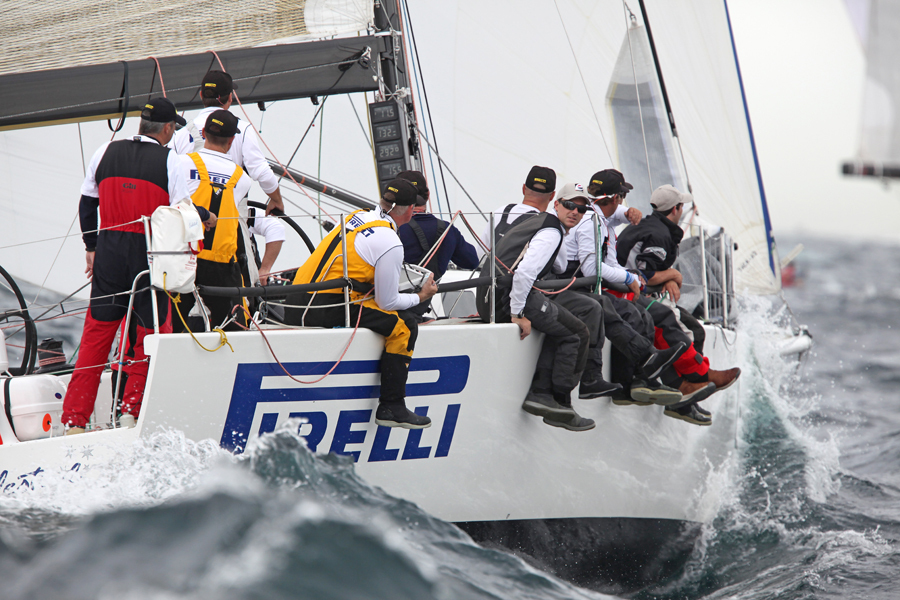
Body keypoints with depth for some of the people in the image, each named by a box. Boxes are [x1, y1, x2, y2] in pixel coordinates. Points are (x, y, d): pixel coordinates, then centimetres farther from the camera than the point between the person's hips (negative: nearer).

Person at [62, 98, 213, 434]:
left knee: (96, 334, 7)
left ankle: (74, 419, 4)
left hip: (110, 248, 3)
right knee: (149, 332, 10)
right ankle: (131, 411, 5)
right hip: (151, 252, -3)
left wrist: (91, 247, 21)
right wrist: (205, 218, 14)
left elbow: (86, 204, 11)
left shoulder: (106, 153, 5)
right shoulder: (169, 161, -7)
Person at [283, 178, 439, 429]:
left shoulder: (356, 216, 15)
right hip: (327, 309, -8)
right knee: (403, 325, 1)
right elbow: (387, 302, -3)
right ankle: (391, 407, 0)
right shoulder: (390, 243, -8)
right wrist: (420, 297, 15)